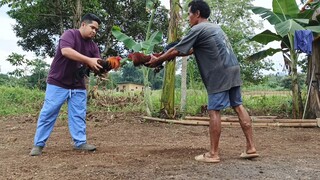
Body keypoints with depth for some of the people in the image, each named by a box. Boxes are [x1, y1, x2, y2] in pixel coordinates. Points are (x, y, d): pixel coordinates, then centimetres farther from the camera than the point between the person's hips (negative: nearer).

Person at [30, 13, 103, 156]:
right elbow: (66, 51, -32)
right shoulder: (70, 34, -12)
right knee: (48, 113, 0)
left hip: (78, 86, 6)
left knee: (79, 115, 4)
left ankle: (80, 142, 11)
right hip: (58, 83, -5)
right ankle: (38, 144, 9)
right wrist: (88, 60, -37)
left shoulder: (93, 46, 6)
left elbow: (97, 65, 0)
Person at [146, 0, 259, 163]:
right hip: (233, 69, 9)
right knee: (238, 106, 9)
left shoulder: (197, 29, -4)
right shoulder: (214, 27, 25)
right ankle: (251, 148, 11)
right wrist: (168, 55, 31)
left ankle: (213, 154, 0)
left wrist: (157, 60, 11)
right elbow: (194, 50, 32)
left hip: (220, 73, -9)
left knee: (214, 111, -4)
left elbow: (176, 51, -2)